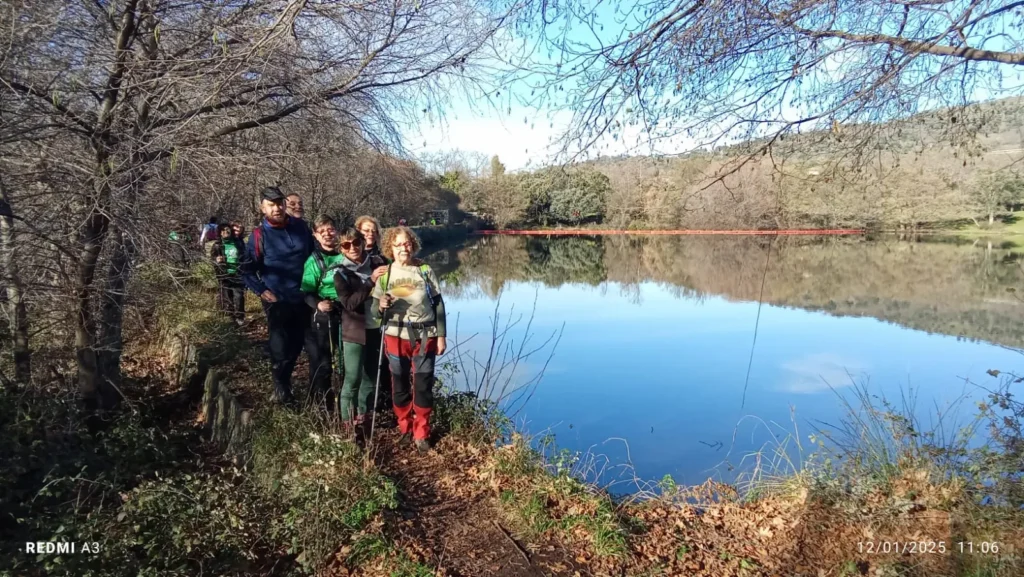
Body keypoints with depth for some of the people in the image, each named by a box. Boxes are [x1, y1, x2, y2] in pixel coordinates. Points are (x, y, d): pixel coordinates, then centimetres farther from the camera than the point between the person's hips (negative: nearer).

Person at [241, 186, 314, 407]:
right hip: (277, 301, -3)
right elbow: (247, 270, -2)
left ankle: (284, 381, 36)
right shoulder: (259, 235, -8)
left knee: (296, 345, 15)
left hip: (303, 299, 4)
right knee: (280, 348, 2)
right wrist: (262, 291, -11)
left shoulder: (300, 226, 1)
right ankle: (282, 390, 22)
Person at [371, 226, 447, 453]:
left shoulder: (425, 270, -3)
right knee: (400, 384, 11)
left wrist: (441, 335, -1)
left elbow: (438, 304, 2)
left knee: (423, 385, 4)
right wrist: (382, 306, -24)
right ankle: (405, 429, 31)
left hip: (425, 336, -1)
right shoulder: (384, 274, -2)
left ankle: (422, 434, 19)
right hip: (396, 337, 1)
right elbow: (375, 310, 0)